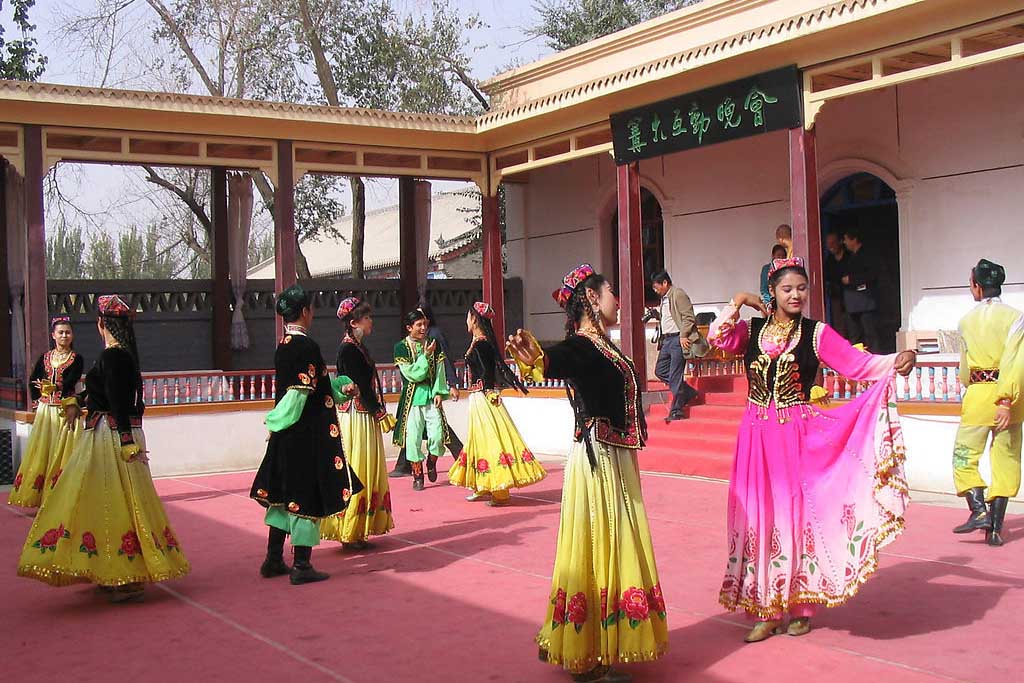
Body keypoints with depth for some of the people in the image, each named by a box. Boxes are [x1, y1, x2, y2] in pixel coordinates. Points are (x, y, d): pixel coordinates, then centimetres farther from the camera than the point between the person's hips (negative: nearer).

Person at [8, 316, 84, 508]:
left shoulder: (76, 359, 0)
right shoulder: (45, 357, 12)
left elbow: (70, 383, -12)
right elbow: (32, 381, 14)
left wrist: (51, 386, -24)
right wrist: (38, 399, 6)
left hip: (66, 411, -4)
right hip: (45, 410, 4)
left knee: (62, 452, -5)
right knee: (42, 450, 3)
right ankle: (39, 493, 9)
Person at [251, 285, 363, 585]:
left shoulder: (282, 347, 10)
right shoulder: (306, 347, -17)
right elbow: (301, 392, -19)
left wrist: (342, 388, 9)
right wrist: (276, 420, -9)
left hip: (286, 436, 9)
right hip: (308, 434, -9)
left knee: (284, 495, 15)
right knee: (305, 496, 0)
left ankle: (274, 560, 23)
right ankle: (301, 566, 6)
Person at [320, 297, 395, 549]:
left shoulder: (356, 347, 14)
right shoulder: (349, 349, -15)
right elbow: (361, 385, -19)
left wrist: (378, 412, 11)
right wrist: (380, 414, -13)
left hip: (364, 416, 10)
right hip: (357, 417, -10)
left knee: (363, 473, 13)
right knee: (357, 474, -4)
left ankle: (355, 532, 20)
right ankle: (351, 534, 3)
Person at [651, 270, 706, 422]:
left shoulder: (678, 294, -10)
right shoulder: (664, 298, 17)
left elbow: (689, 317, -16)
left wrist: (683, 336, -20)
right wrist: (656, 315, 10)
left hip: (677, 339, -10)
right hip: (666, 340, 10)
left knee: (675, 376, -6)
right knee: (660, 371, 11)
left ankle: (676, 411, 2)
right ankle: (688, 392, 21)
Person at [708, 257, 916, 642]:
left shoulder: (816, 333, 0)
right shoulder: (752, 331, 7)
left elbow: (857, 363, -11)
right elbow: (719, 338, -10)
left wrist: (894, 362, -26)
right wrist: (738, 303, -9)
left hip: (798, 435, -2)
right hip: (757, 436, 2)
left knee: (798, 515, 0)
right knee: (759, 517, 3)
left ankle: (801, 606, 13)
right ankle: (767, 609, 12)